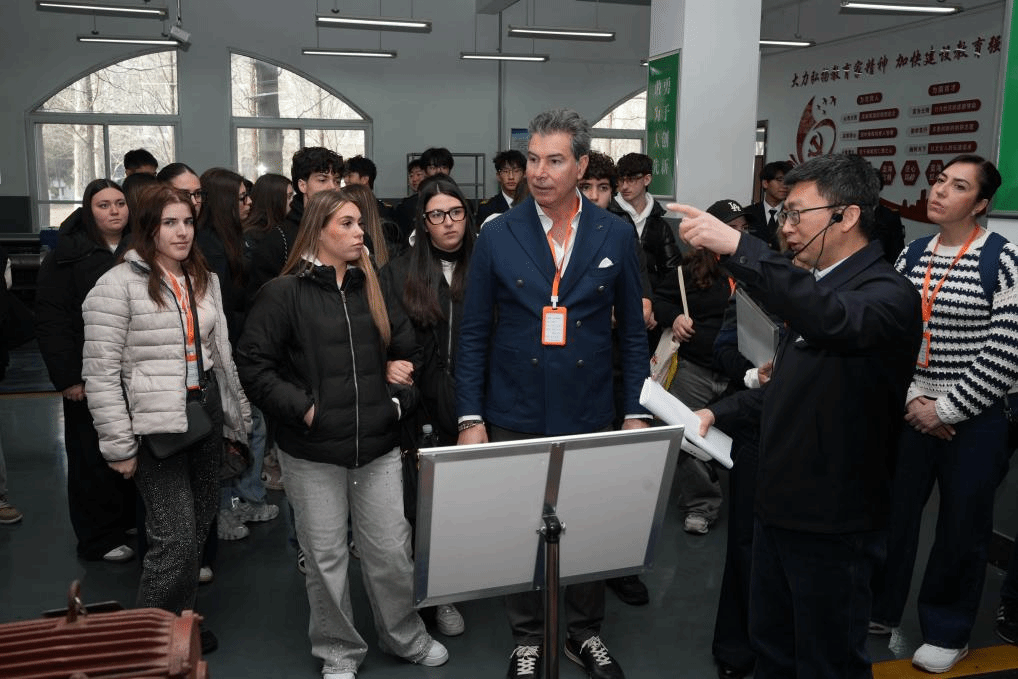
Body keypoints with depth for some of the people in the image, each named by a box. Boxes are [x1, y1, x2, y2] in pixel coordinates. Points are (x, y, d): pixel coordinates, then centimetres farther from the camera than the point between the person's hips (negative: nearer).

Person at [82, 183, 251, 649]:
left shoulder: (204, 281, 12)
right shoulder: (118, 285, -9)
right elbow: (100, 373, -10)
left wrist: (235, 418, 15)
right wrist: (118, 446, -12)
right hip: (155, 426, -6)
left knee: (198, 529, 13)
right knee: (176, 538, -6)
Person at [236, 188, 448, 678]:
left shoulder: (371, 289, 9)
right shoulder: (284, 294, -6)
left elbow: (408, 352, 17)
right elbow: (253, 364, -9)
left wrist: (400, 399, 5)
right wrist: (302, 408, -13)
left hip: (378, 446, 4)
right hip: (313, 453, -3)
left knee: (391, 550, 11)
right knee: (326, 557, 10)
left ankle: (405, 637, 33)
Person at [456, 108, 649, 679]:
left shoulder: (616, 235, 0)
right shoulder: (498, 236, -2)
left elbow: (633, 332, 5)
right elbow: (474, 334, 1)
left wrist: (638, 412, 0)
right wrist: (470, 418, -3)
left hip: (590, 417, 1)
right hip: (515, 417, 0)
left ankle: (585, 632, 35)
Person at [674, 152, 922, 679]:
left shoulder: (889, 294, -18)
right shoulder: (813, 285, 11)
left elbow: (835, 320, -43)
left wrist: (739, 249, -48)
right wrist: (721, 412, 7)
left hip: (832, 524, -8)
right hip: (780, 507, 8)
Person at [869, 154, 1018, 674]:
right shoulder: (911, 255, 4)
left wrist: (946, 411, -13)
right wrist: (911, 399, -6)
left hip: (974, 421, -4)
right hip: (911, 413, 4)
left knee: (961, 527, 9)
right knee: (892, 514, 12)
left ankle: (947, 631, 29)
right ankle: (880, 609, 33)